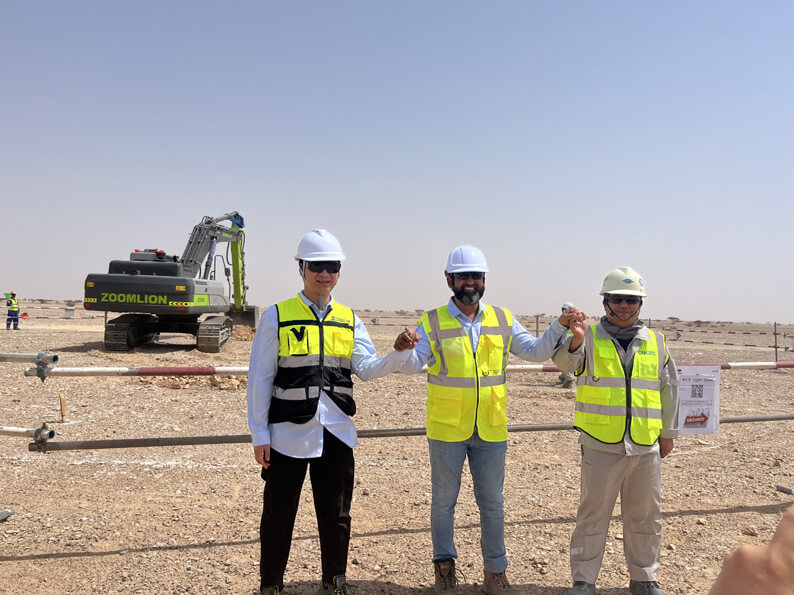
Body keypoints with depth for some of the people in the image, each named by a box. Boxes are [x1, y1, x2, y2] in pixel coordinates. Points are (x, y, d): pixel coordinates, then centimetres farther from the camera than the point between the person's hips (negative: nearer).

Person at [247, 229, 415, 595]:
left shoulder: (349, 320, 8)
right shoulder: (277, 316, -3)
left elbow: (366, 368, -5)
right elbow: (260, 379, -3)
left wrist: (399, 353, -24)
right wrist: (259, 434, -5)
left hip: (336, 433, 3)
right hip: (288, 434, -3)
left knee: (336, 516, 13)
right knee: (278, 514, 9)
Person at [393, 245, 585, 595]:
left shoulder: (502, 321, 4)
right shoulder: (433, 323, -7)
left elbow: (536, 352, 4)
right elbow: (411, 366, -16)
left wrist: (560, 326, -10)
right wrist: (404, 349, -39)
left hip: (491, 431, 3)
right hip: (446, 430, -2)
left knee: (492, 503, 12)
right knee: (444, 500, 12)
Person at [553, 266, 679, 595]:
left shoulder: (655, 341, 9)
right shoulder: (590, 337, -2)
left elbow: (669, 388, 16)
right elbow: (566, 362, -21)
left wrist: (668, 432, 16)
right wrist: (575, 340, -42)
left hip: (646, 446, 4)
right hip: (601, 445, -3)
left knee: (645, 516, 15)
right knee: (593, 514, 5)